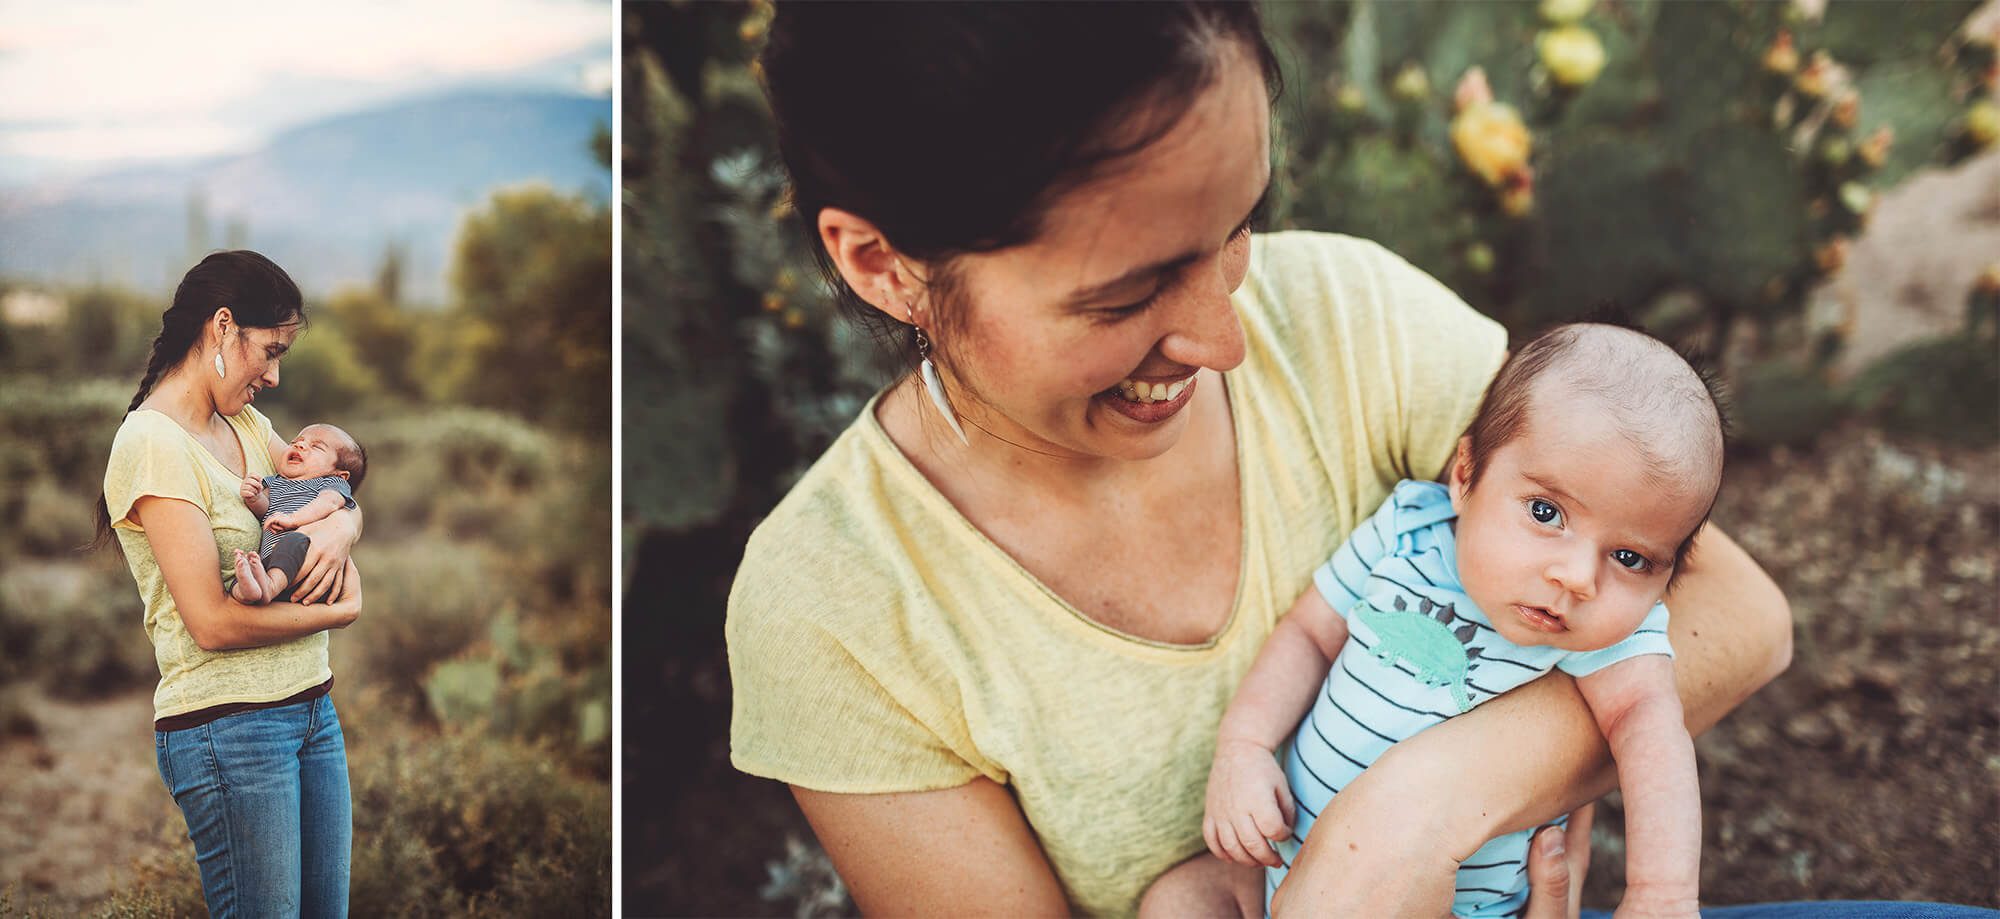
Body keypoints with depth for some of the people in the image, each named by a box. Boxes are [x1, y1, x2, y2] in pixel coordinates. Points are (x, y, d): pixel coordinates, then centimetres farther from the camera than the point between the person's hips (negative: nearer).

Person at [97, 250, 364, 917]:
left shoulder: (243, 424, 11)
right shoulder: (153, 444, -15)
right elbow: (213, 623, -20)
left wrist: (339, 526, -5)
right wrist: (340, 612, -7)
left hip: (312, 706, 8)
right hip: (227, 726, -8)